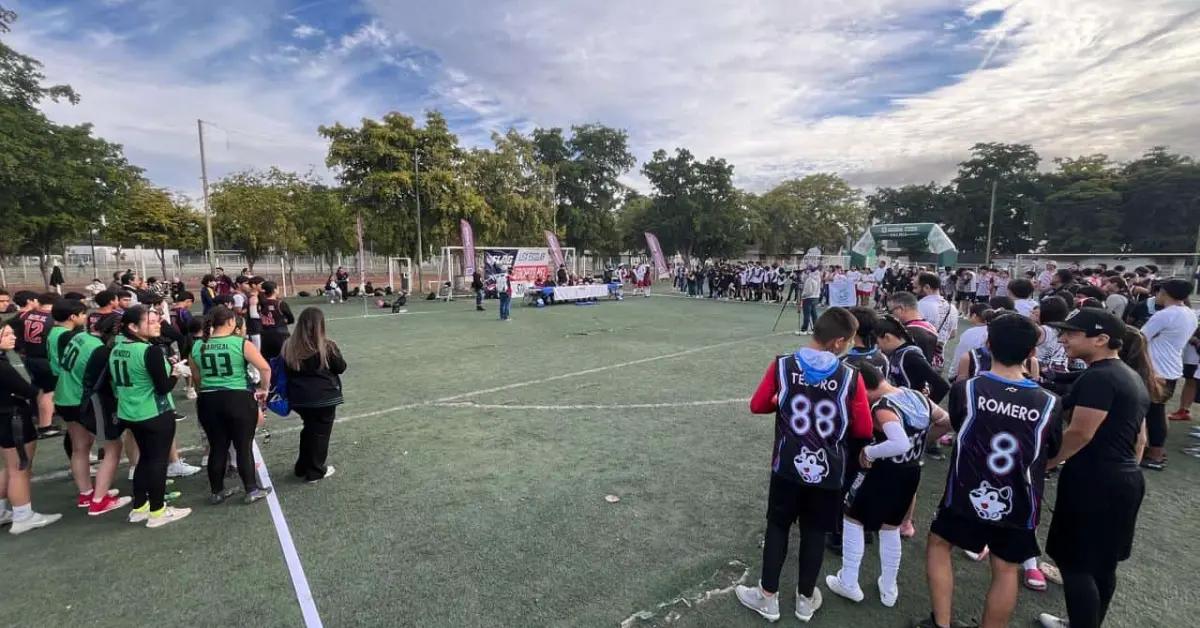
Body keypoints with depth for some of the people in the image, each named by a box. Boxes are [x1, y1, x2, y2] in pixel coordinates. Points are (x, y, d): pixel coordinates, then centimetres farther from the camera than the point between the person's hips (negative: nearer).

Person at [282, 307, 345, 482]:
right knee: (320, 433, 11)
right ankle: (315, 471, 22)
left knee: (308, 429, 24)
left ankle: (302, 468, 34)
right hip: (325, 397, -4)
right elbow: (341, 368, -4)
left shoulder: (288, 347, -6)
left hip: (299, 398, 5)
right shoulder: (327, 347, -17)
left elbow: (285, 372, 6)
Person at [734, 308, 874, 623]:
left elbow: (757, 406, -4)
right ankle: (805, 599, 35)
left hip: (787, 467, 0)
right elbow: (864, 430, -7)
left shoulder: (782, 366, -13)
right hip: (827, 472, 0)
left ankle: (768, 597, 29)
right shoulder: (850, 377, -14)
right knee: (814, 533, 18)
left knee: (777, 527, 16)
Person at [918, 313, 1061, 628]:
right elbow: (1051, 452, 6)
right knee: (1006, 571, 17)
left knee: (939, 542, 20)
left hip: (966, 496, -1)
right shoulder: (1049, 403, -10)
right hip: (1018, 505, 2)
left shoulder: (965, 389, -17)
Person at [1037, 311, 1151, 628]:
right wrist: (1123, 466, 24)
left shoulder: (1097, 377, -19)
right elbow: (1139, 437, 18)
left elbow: (1080, 433, -23)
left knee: (1075, 562, 1)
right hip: (1126, 478, 10)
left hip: (1092, 480, -10)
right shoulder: (1133, 376, 12)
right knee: (1102, 562, 20)